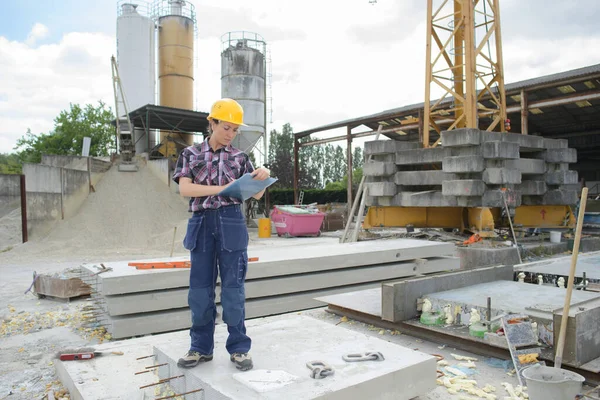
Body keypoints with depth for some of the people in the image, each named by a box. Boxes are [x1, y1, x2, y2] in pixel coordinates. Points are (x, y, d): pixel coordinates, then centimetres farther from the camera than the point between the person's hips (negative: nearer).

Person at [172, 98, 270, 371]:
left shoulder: (239, 158, 9)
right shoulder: (191, 154, 7)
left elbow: (256, 195, 6)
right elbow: (184, 189, -7)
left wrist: (264, 177, -15)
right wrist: (222, 188, -18)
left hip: (231, 224, 0)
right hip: (202, 224, 1)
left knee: (233, 287, 2)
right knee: (200, 288, 7)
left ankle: (239, 347, 14)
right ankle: (201, 347, 21)